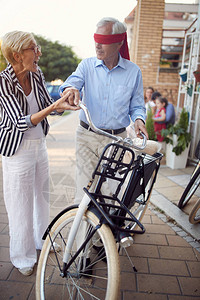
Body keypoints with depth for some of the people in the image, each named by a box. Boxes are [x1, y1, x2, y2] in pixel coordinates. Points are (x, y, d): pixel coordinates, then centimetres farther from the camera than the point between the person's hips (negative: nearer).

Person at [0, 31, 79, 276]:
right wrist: (53, 107, -35)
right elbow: (21, 122, -25)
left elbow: (49, 106, 7)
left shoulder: (36, 75, 0)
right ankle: (23, 258, 29)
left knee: (42, 195, 19)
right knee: (21, 204, 6)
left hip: (39, 144, 7)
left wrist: (63, 100, -13)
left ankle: (41, 240, 43)